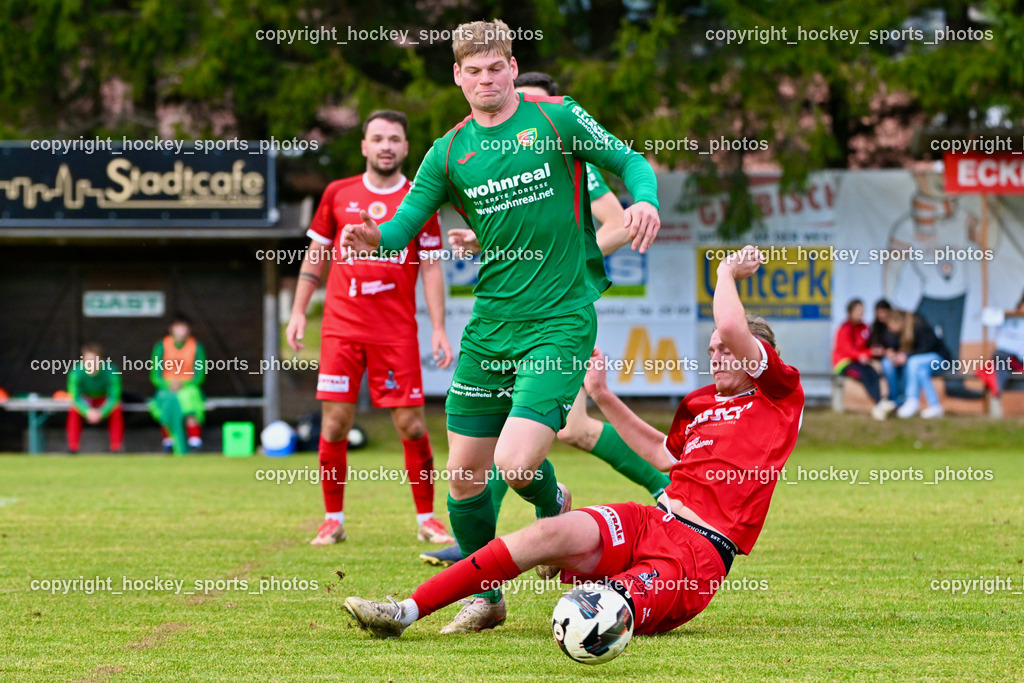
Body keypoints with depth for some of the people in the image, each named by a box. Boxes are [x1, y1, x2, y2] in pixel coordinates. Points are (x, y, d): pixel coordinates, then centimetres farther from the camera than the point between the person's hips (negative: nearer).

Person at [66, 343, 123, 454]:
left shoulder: (110, 371, -28)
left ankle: (116, 447, -18)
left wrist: (101, 412, -41)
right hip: (85, 400, 0)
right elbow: (76, 397, -22)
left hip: (104, 401, 0)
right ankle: (72, 447, -20)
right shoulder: (76, 372, -26)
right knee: (73, 411, -30)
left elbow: (114, 397, -23)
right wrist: (87, 411, -42)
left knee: (117, 410, -29)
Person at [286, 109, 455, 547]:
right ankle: (333, 520, 9)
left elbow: (430, 267, 3)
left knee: (412, 425, -3)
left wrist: (438, 328, -3)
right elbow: (315, 254, 15)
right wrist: (298, 311, 9)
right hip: (341, 326, 1)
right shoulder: (338, 194, 9)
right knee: (335, 423, -2)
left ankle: (426, 519, 9)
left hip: (396, 331, -1)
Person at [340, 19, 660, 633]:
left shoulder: (558, 120, -1)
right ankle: (484, 597, 23)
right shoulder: (449, 152, 7)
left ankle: (554, 506, 18)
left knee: (515, 464, -18)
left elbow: (630, 161, 4)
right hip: (490, 325, 4)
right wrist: (376, 237, -19)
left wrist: (645, 199, -19)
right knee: (463, 475, 4)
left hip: (561, 323, -4)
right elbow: (406, 222, 4)